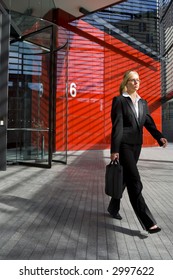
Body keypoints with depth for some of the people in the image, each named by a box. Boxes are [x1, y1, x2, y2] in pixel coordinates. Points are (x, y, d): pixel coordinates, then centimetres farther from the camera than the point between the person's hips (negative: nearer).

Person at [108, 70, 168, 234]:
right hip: (124, 145, -6)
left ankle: (113, 208, 33)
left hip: (136, 145, 7)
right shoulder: (119, 100, -3)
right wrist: (114, 150, -15)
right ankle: (148, 222, -6)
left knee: (125, 178, 14)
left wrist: (159, 137, -9)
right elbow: (117, 126, -11)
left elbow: (149, 123, 9)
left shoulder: (143, 102, 15)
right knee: (134, 181, -9)